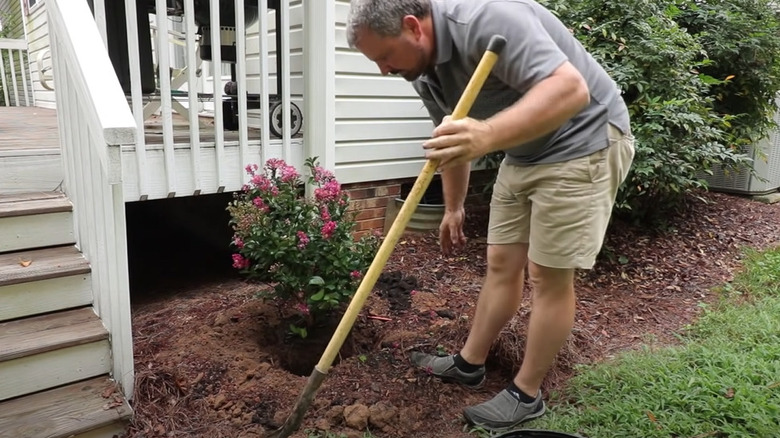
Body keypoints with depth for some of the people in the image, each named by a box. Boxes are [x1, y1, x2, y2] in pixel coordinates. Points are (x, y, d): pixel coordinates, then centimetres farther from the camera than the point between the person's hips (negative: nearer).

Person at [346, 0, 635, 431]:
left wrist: (488, 136, -50)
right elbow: (452, 141, 16)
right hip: (524, 151, 8)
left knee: (549, 275, -2)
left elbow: (570, 88, -36)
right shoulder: (424, 72, 1)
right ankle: (469, 363, 27)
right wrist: (453, 208, 24)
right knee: (501, 263, 12)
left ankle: (526, 394, 13)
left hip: (583, 142, -8)